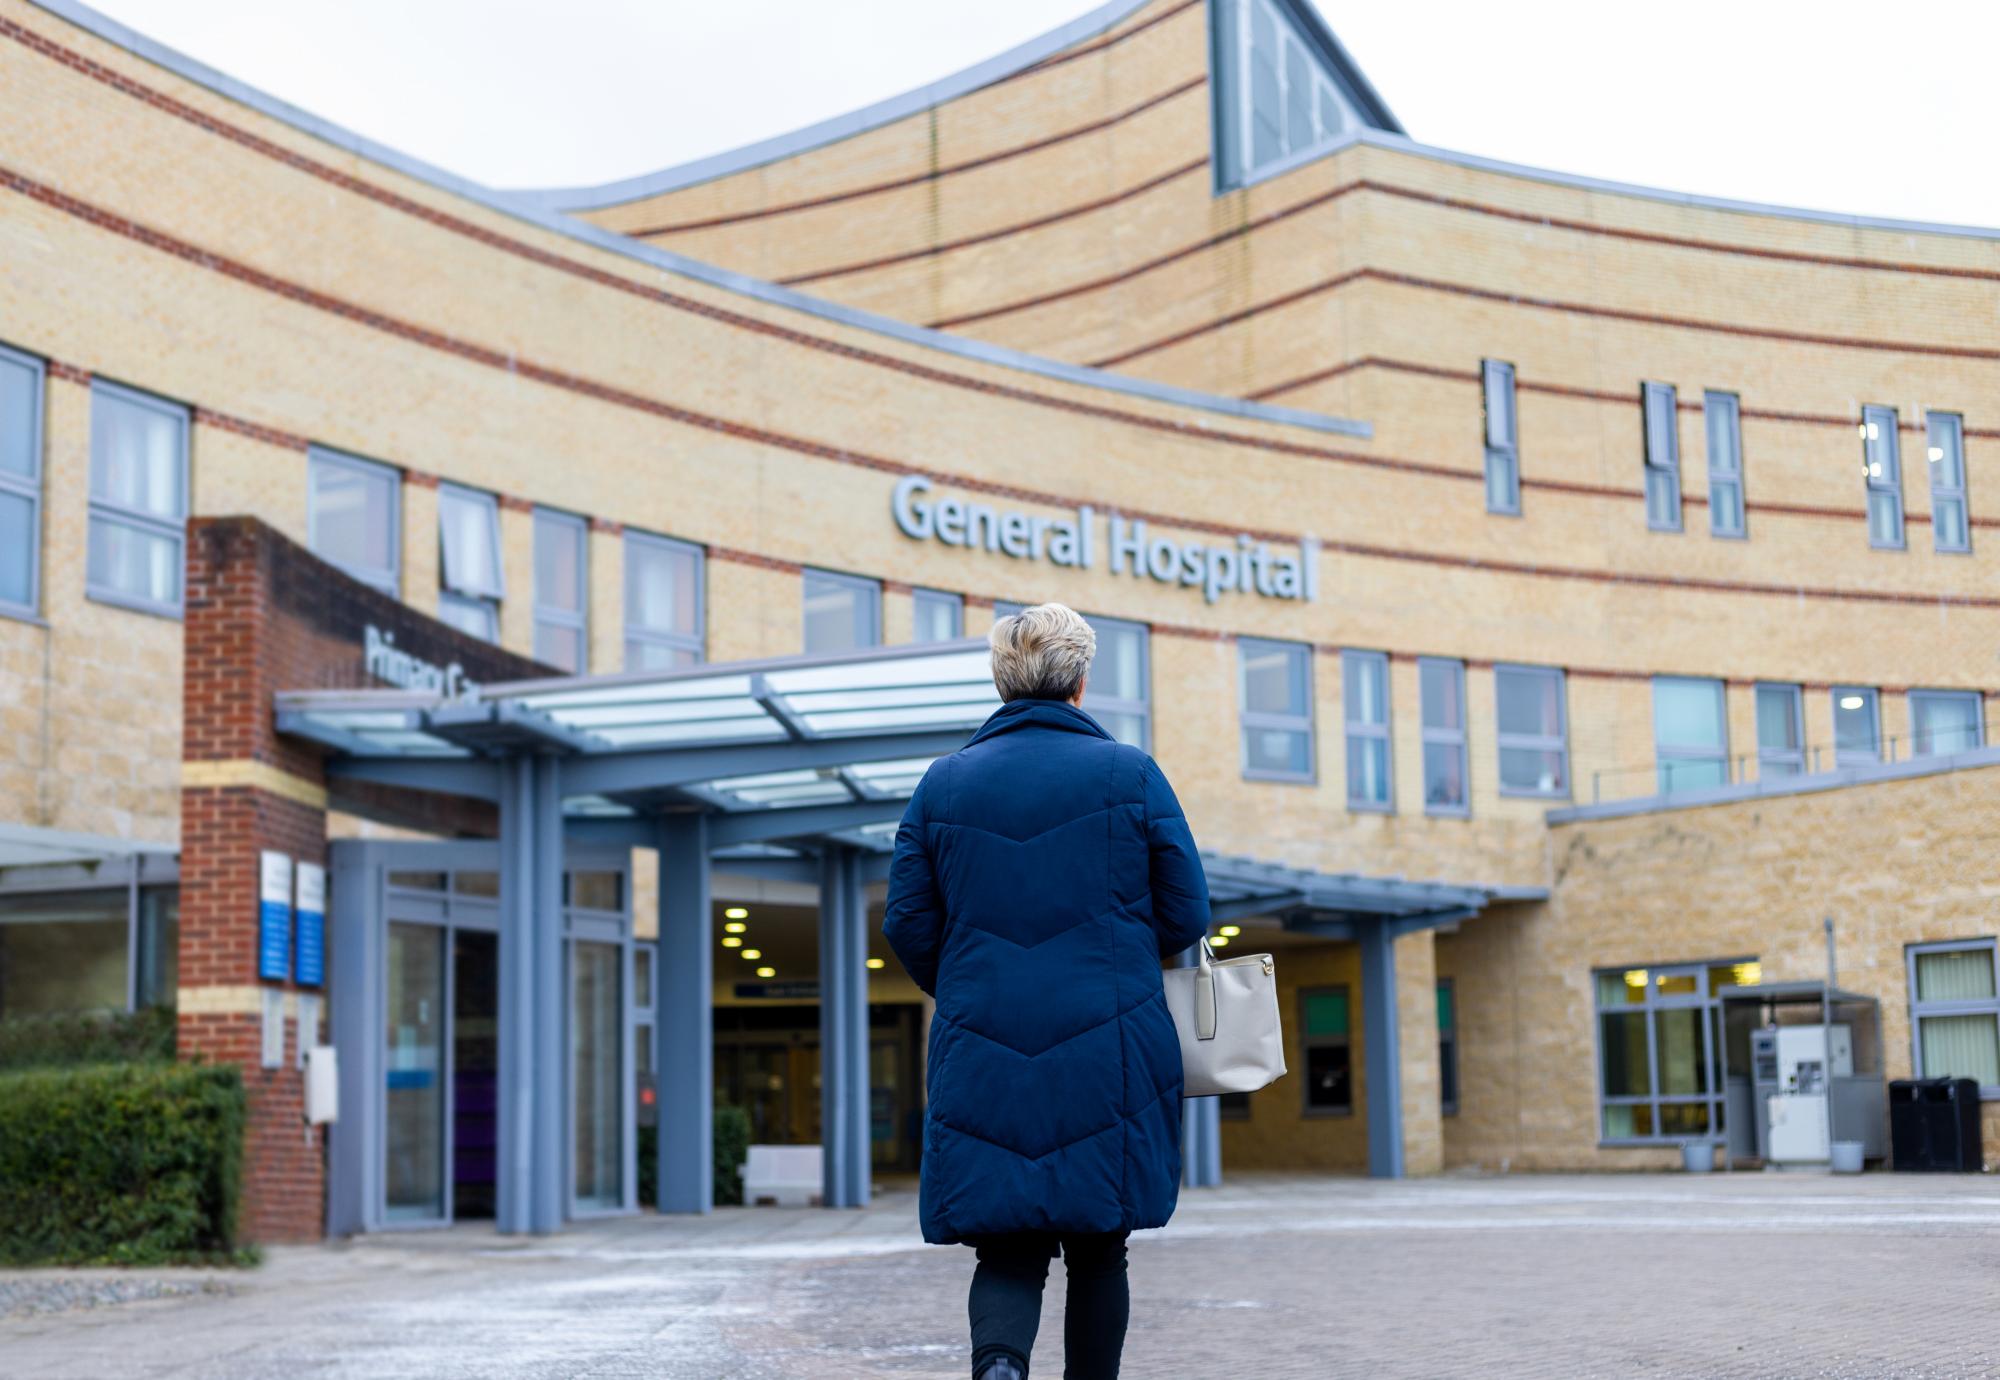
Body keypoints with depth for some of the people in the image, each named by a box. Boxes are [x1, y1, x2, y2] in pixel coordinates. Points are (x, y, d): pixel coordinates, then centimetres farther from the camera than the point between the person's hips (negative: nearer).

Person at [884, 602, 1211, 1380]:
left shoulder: (943, 782, 4)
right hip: (1109, 1054, -1)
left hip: (982, 1061, 1)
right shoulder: (1130, 774, 0)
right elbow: (1186, 916, 1)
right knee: (1097, 1252, 13)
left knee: (1008, 1250, 5)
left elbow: (907, 924, 4)